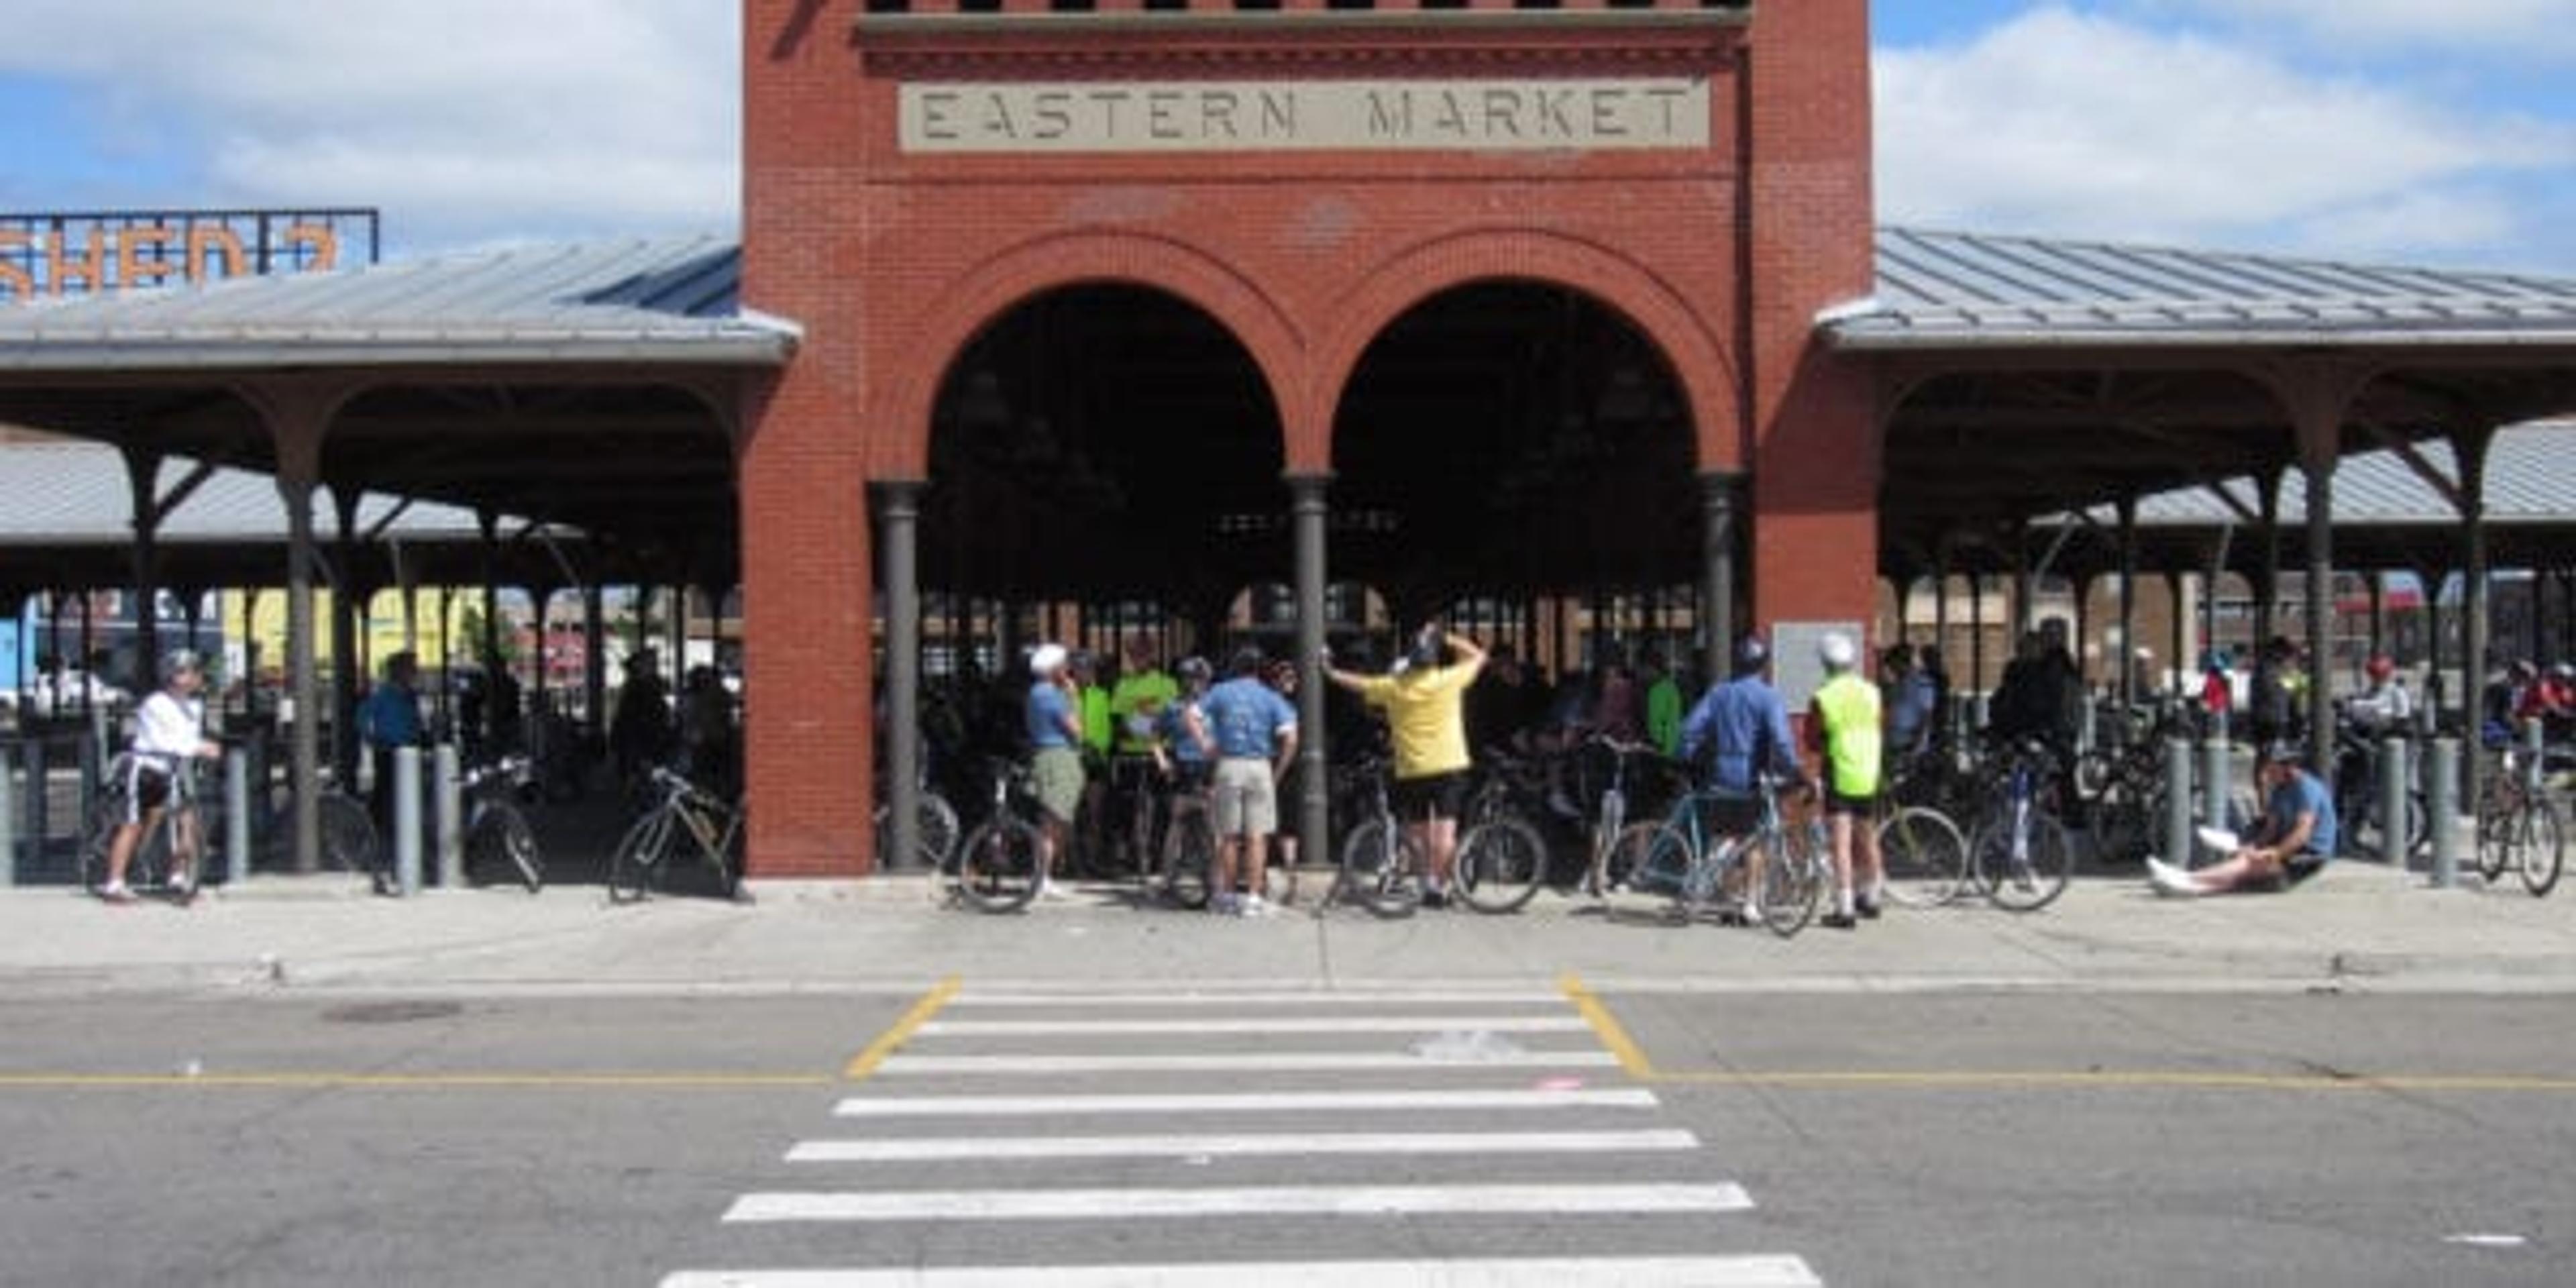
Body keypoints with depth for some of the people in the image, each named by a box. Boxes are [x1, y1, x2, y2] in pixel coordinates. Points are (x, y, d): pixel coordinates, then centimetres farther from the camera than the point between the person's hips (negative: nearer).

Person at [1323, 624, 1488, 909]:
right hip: (1449, 767, -1)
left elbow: (1356, 683, 13)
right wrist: (1447, 639, 13)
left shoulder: (1393, 687, -2)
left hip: (1411, 771, 1)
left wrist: (1330, 672, 29)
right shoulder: (1449, 681, -5)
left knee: (1418, 830, 14)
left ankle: (1428, 879, 13)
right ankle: (1437, 885, -12)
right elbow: (1477, 656, 11)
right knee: (1445, 830, -5)